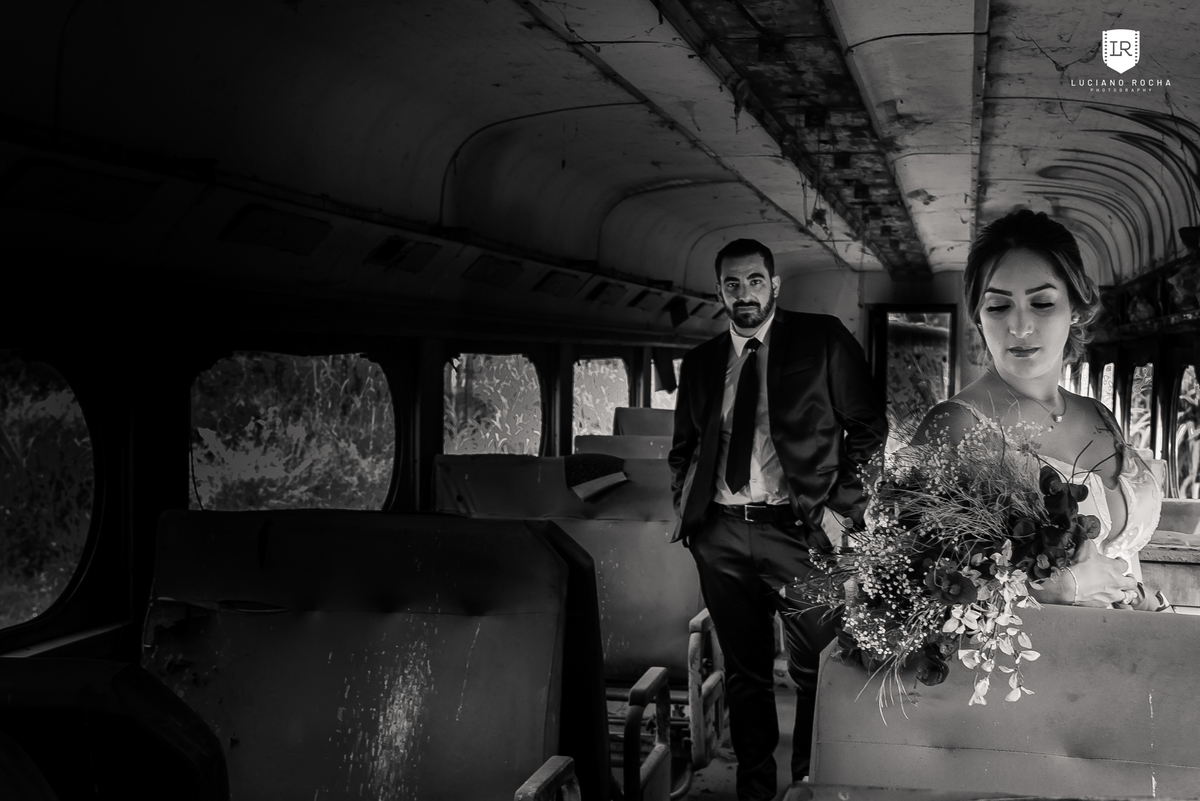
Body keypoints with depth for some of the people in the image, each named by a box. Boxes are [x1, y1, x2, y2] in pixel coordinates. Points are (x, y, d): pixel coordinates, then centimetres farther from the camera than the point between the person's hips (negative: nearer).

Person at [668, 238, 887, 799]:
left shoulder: (823, 341, 2)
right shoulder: (700, 363, 13)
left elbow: (869, 426, 1)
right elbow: (683, 448, 22)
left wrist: (843, 507, -6)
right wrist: (686, 510, 7)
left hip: (797, 528, -3)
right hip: (719, 536, 4)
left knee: (815, 670, 1)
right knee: (744, 672, 11)